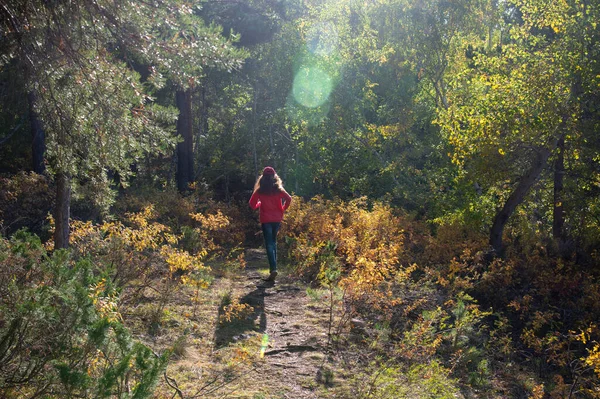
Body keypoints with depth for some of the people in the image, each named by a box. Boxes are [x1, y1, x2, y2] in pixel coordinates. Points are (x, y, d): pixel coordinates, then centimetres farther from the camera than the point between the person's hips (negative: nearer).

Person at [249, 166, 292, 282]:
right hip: (277, 219, 3)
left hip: (265, 219, -2)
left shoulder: (260, 191, -3)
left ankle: (273, 268, -19)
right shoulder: (278, 189, 0)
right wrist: (283, 209, 2)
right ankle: (273, 267, 22)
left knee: (269, 244, -5)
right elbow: (288, 199, -12)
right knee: (273, 242, 19)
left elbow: (252, 204, -2)